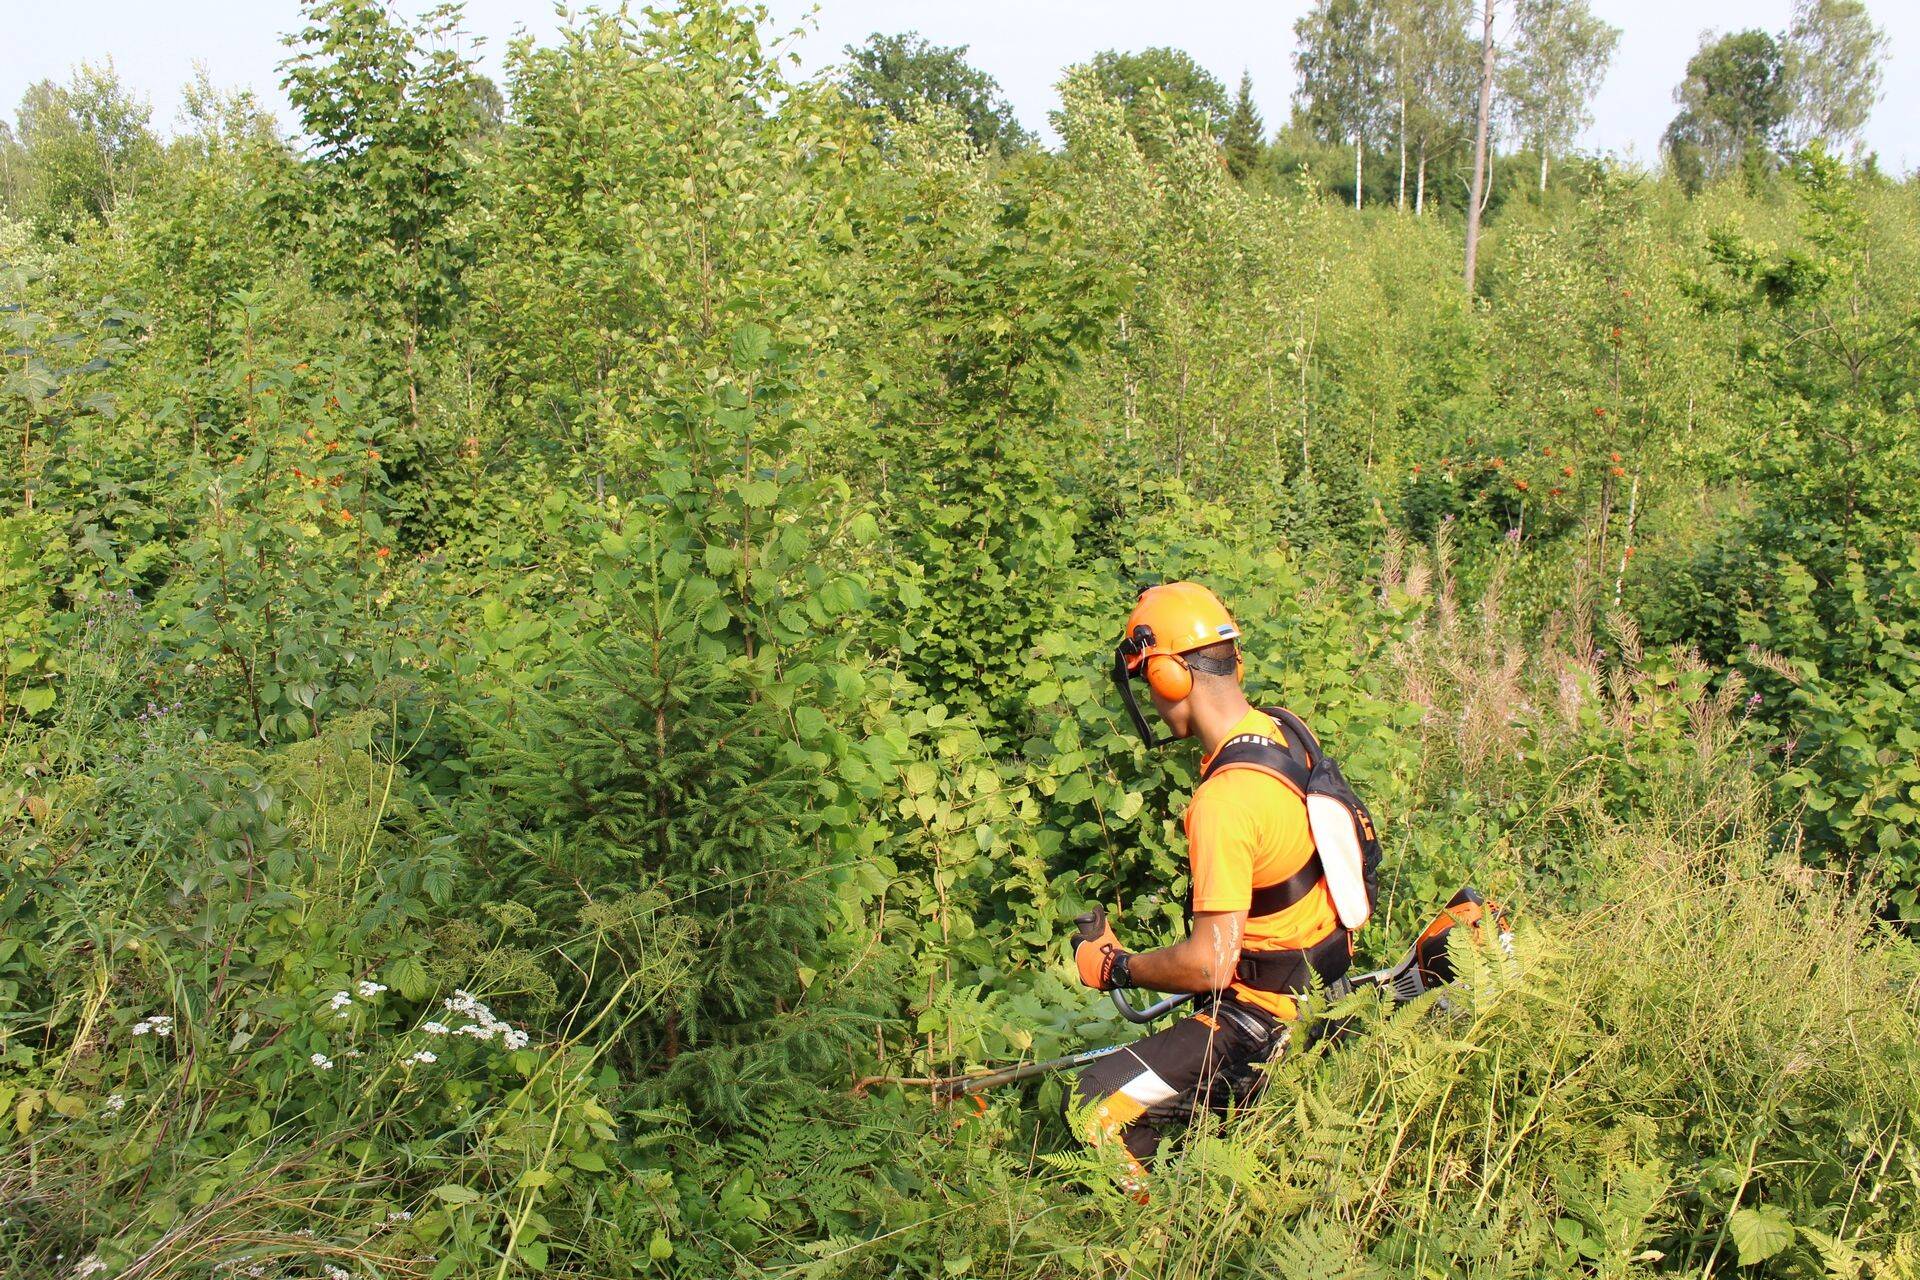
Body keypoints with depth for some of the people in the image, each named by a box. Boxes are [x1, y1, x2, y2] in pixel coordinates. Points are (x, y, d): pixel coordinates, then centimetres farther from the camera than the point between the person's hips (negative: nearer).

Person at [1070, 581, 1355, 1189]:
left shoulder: (1223, 800, -30)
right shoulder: (1288, 731, -2)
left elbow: (1210, 964, -29)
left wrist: (1116, 966, -12)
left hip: (1263, 1018, -10)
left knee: (1102, 1107, -11)